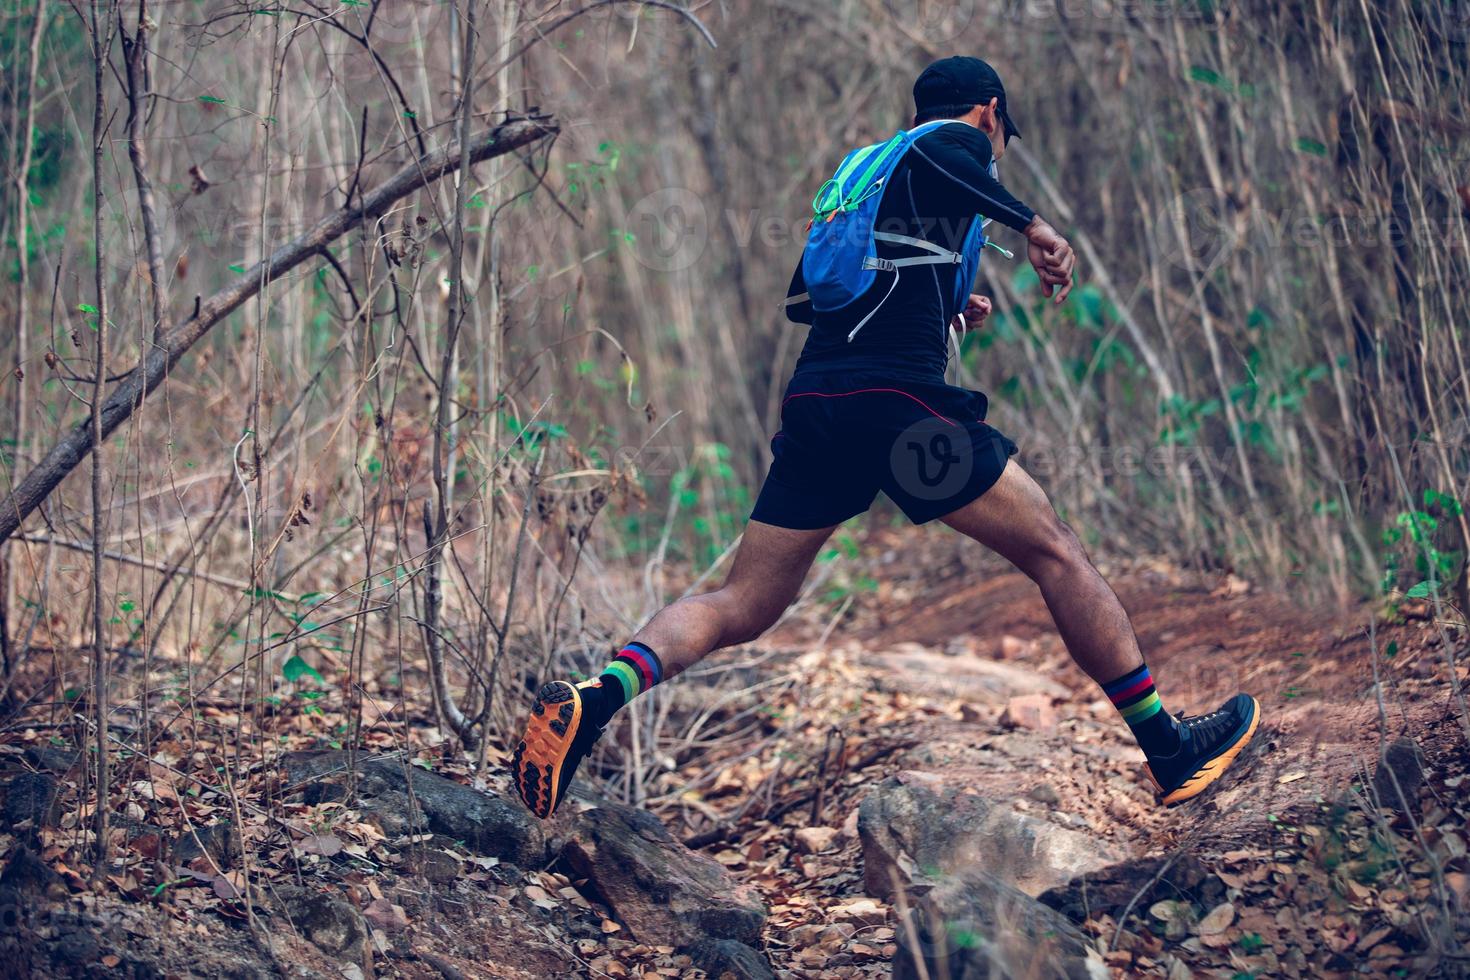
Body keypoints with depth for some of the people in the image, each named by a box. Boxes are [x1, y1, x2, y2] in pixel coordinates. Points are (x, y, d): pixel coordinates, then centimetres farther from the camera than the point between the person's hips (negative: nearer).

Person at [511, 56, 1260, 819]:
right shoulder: (962, 141, 8)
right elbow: (932, 156, -16)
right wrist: (1030, 223, -18)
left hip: (812, 403, 7)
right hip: (898, 397, -7)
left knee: (739, 607, 5)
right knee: (1054, 554, 5)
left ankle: (602, 695, -21)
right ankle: (1169, 752, 9)